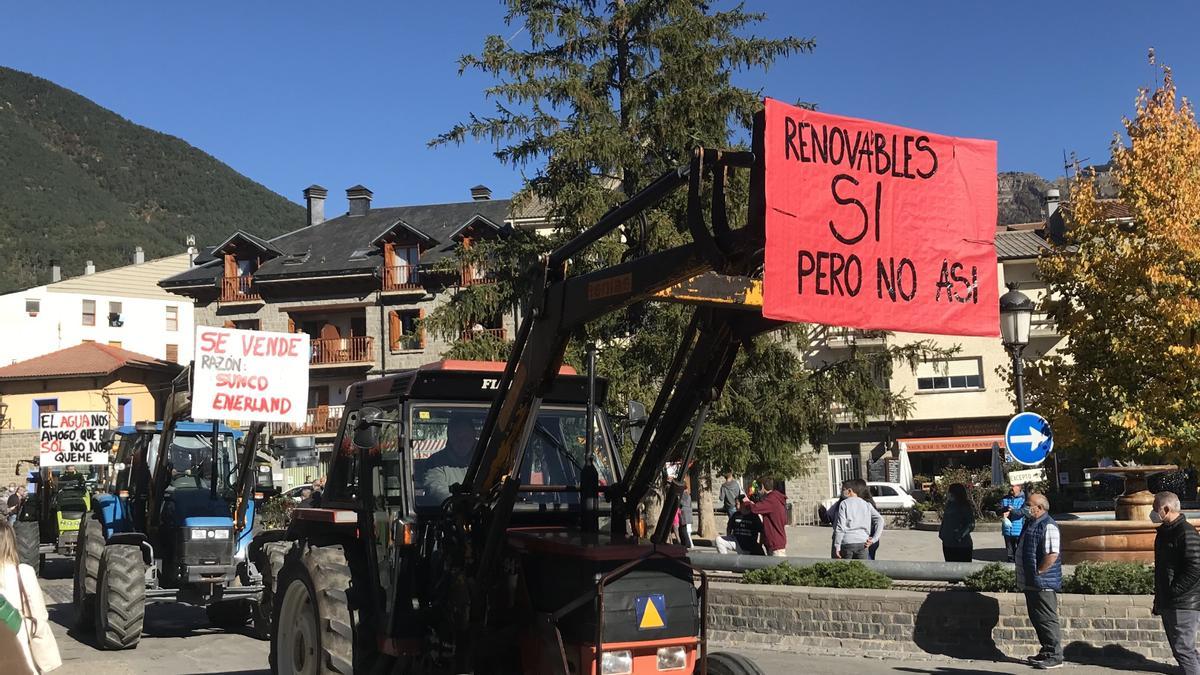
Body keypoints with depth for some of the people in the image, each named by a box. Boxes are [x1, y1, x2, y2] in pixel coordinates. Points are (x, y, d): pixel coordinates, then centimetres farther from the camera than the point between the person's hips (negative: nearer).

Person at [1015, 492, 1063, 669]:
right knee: (1036, 619, 16)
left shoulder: (1048, 526, -18)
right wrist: (1028, 576, 17)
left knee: (1047, 620, -5)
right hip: (1031, 582, 10)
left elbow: (1052, 555, -26)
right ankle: (1046, 652, 25)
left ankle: (1055, 657, 1)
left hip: (1043, 583, -10)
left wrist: (1038, 572, -19)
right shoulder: (1030, 523, 14)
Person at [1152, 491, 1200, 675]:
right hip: (1169, 604, 10)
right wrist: (1159, 598, 19)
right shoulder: (1164, 532, 13)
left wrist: (1174, 591, -19)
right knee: (1180, 648, 15)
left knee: (1183, 649, -8)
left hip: (1184, 604, -10)